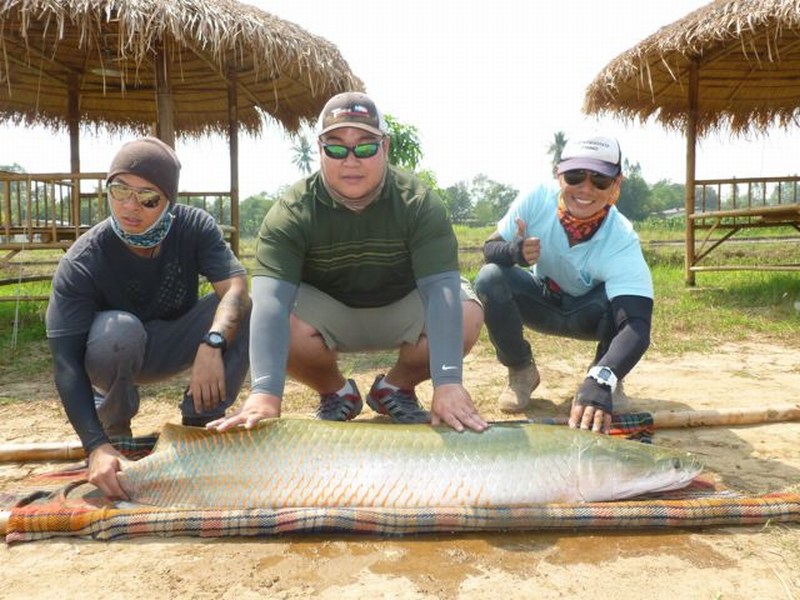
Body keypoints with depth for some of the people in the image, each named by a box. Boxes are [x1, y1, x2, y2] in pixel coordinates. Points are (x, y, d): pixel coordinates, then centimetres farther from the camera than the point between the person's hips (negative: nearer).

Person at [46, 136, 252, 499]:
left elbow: (235, 287, -31)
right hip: (118, 355, -2)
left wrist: (212, 344, -51)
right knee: (118, 329, -37)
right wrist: (96, 446, -42)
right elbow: (66, 362, -31)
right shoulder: (81, 264, -26)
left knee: (245, 310, -24)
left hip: (175, 345, 2)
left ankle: (197, 423, -10)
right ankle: (114, 429, -6)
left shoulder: (195, 226, -19)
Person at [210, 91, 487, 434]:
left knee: (466, 314, -27)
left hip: (400, 311, 1)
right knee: (282, 324, -32)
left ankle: (398, 387, 2)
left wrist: (447, 383, -46)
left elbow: (441, 288, -33)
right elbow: (270, 299, -36)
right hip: (326, 313, 0)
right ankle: (334, 393, 1)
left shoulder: (419, 204, -22)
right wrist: (265, 393, -50)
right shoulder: (292, 213, -23)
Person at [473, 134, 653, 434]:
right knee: (489, 278, -27)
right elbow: (490, 247, -15)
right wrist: (514, 251, -41)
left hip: (590, 313, -2)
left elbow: (637, 324, -43)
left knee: (622, 303, -35)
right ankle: (521, 372, -3)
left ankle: (606, 376, -1)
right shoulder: (537, 200, -27)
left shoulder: (621, 240, -34)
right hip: (542, 301, 2)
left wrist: (601, 381, -61)